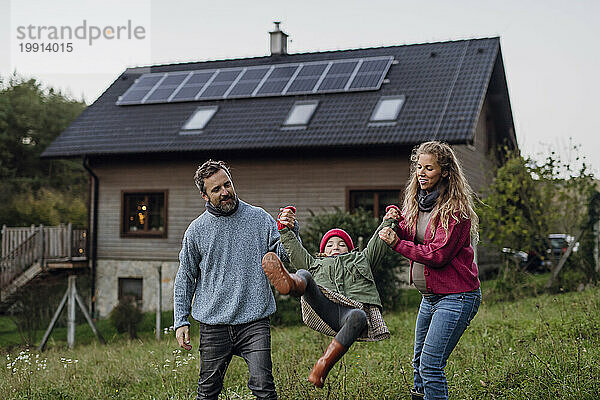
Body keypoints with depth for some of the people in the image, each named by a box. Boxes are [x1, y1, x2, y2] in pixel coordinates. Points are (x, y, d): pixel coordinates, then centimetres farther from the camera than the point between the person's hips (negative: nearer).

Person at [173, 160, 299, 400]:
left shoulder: (259, 218, 5)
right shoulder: (196, 230, 6)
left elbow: (284, 254, 2)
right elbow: (185, 279, 12)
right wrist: (181, 321, 7)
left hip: (255, 321, -1)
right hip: (213, 325, 1)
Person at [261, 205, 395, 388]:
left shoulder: (361, 258, 43)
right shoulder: (315, 264, 41)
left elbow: (380, 241, 37)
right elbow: (293, 250, 32)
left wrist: (388, 221, 23)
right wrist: (285, 229, 19)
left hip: (353, 309, 0)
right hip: (323, 308, 0)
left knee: (358, 317, -39)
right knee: (303, 275, -28)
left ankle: (322, 367, -44)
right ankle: (289, 282, -68)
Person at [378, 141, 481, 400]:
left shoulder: (454, 208, -17)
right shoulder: (416, 201, 7)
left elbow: (438, 255, -21)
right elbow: (408, 239, 14)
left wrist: (397, 243, -19)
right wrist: (397, 225, -7)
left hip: (456, 297, -8)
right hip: (430, 296, 9)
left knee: (430, 365, -12)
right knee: (419, 362, 18)